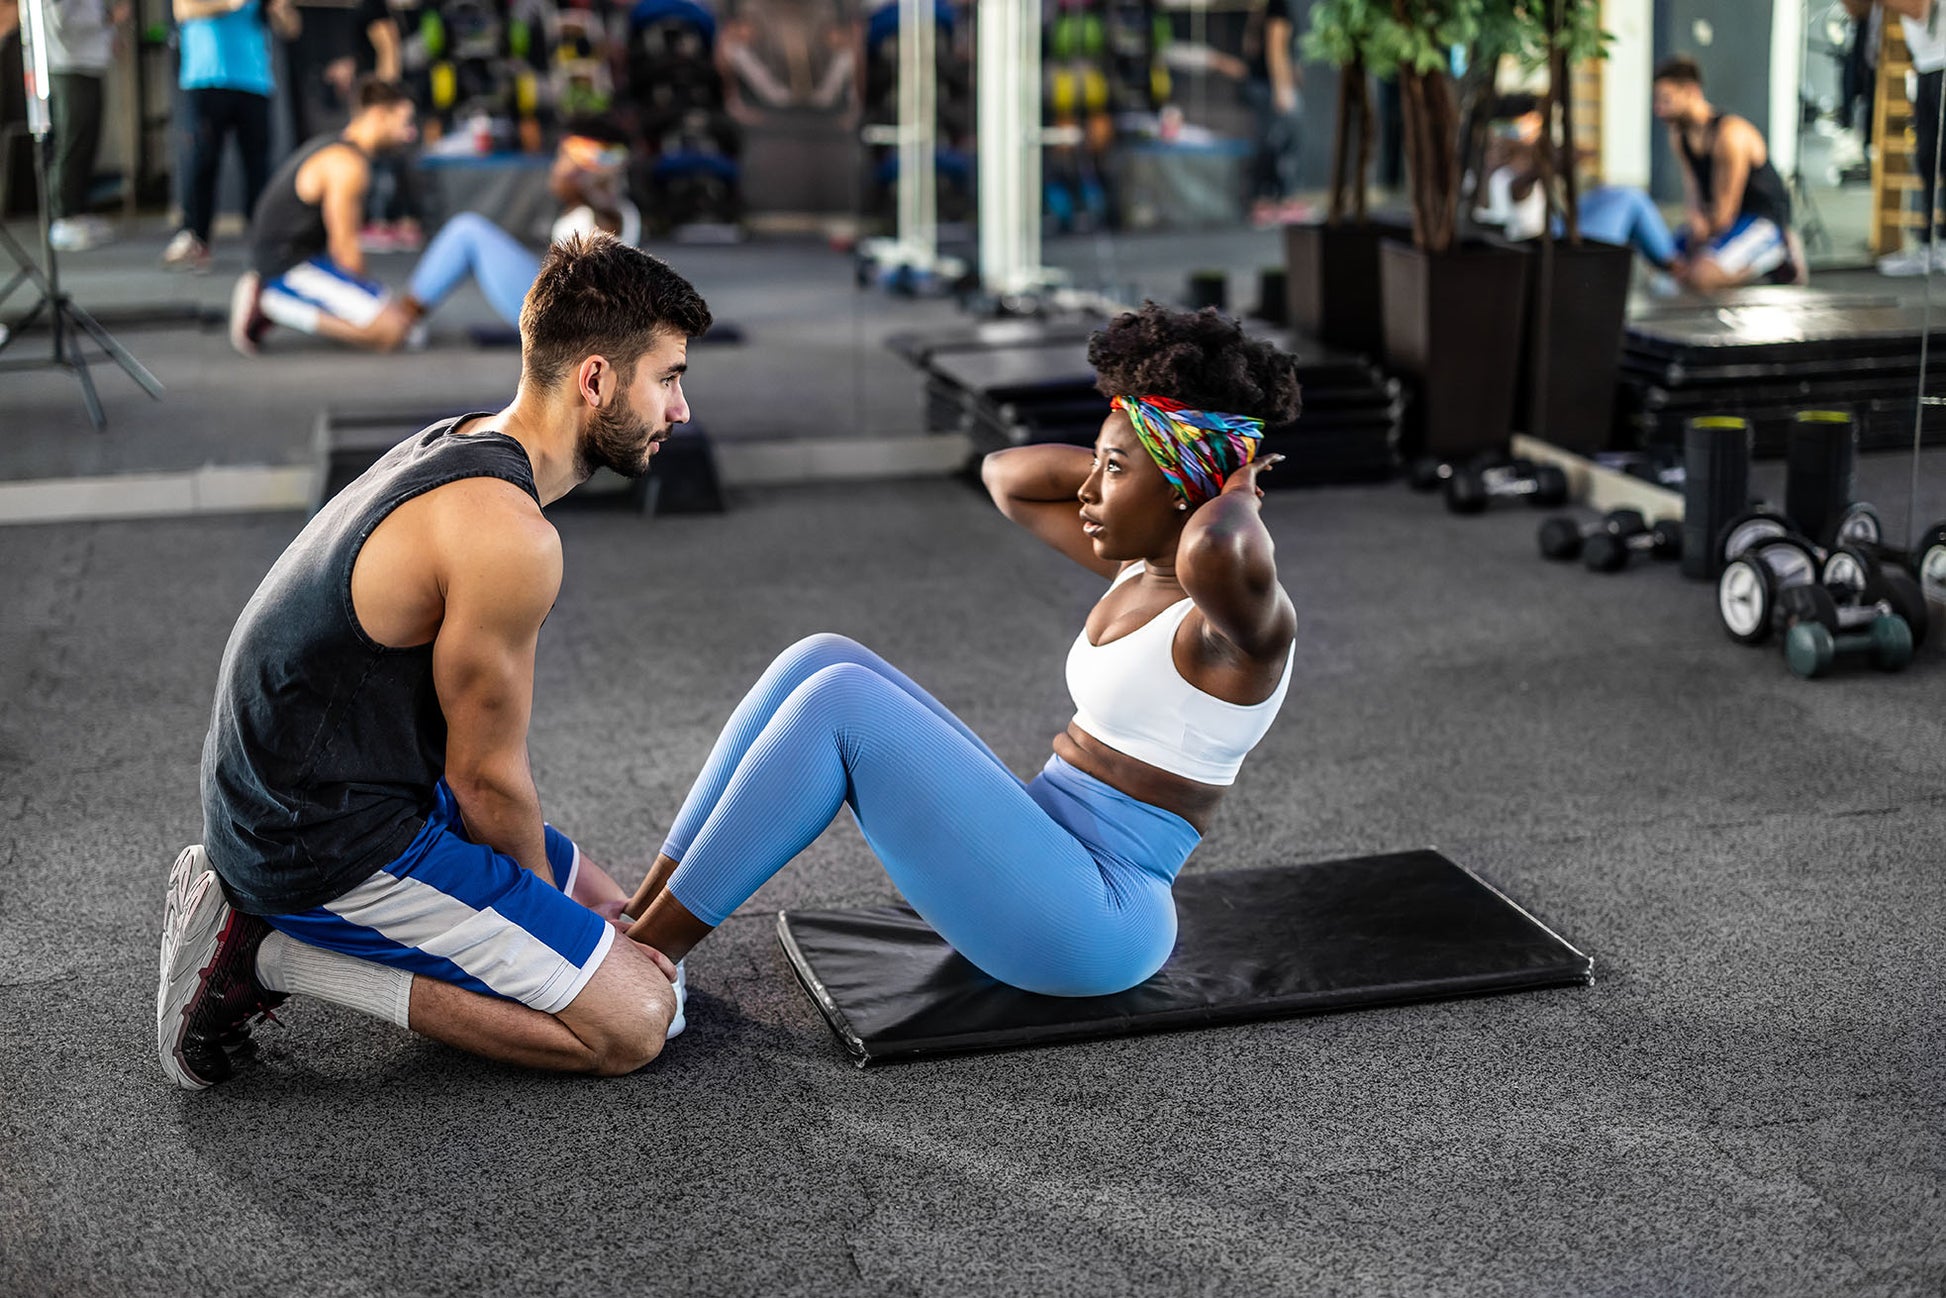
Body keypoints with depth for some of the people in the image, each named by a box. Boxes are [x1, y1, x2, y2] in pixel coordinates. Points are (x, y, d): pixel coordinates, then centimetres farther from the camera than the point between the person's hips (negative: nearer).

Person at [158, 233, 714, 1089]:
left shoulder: (464, 446, 7)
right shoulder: (508, 535, -26)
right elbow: (486, 775, -15)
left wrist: (571, 901, 13)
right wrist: (548, 904, 3)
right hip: (334, 844, -10)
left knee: (601, 905, 24)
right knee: (634, 1019, -8)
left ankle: (260, 911, 12)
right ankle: (275, 955, -6)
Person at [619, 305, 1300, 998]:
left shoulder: (1245, 615, -16)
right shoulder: (1140, 568, 11)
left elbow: (1216, 547, -43)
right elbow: (1003, 474, 23)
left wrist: (1232, 493, -19)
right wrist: (1120, 460, 8)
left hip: (1088, 925, -9)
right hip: (1037, 850, 9)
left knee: (838, 701, -18)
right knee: (819, 661, -3)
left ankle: (649, 949, -11)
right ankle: (643, 911, -3)